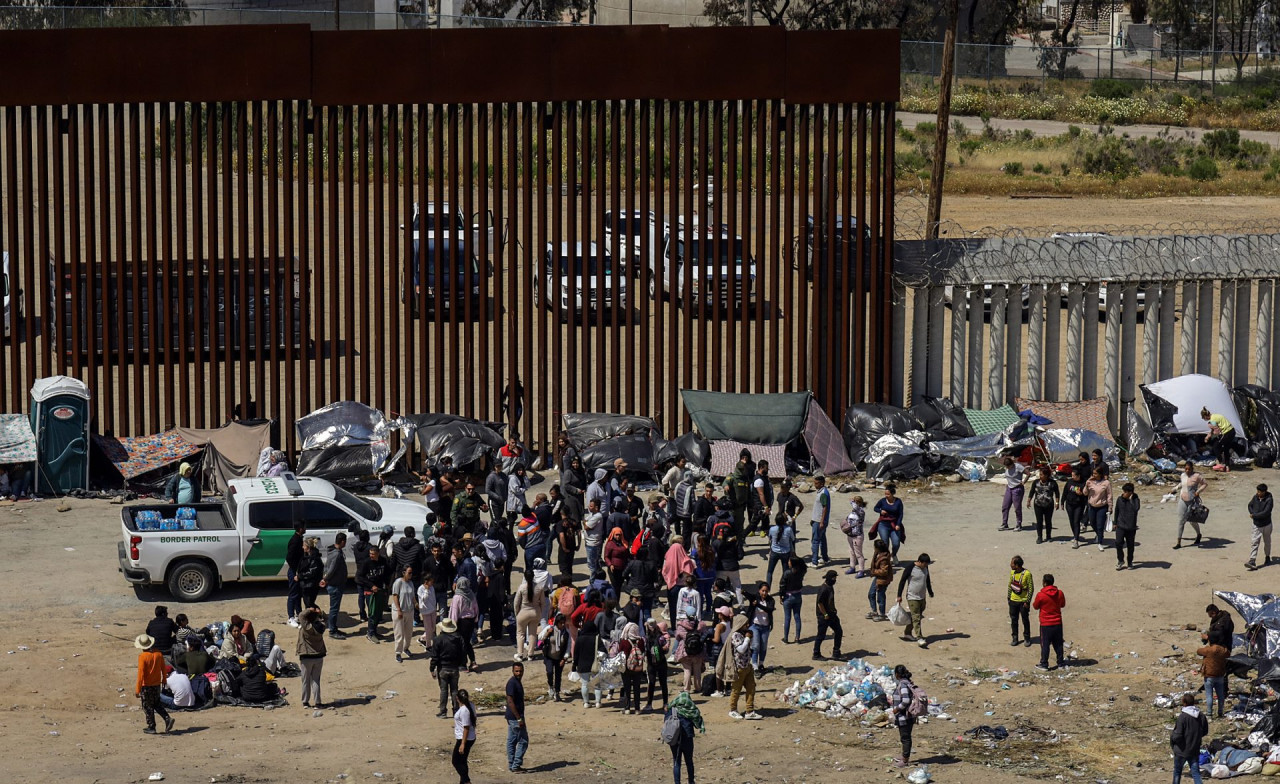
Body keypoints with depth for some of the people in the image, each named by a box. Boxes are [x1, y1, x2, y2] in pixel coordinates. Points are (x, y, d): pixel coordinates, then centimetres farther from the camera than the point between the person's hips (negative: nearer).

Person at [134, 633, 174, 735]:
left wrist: (137, 689, -14)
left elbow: (141, 674, -20)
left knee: (148, 707, 8)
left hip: (146, 685, -6)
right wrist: (164, 680, 23)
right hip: (157, 684, 6)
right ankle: (168, 718, 4)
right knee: (157, 704, 21)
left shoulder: (142, 657, -21)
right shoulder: (158, 653, -4)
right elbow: (163, 668, 7)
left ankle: (151, 728, 13)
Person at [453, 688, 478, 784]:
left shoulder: (464, 710, -25)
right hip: (471, 738, 10)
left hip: (464, 739, -10)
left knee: (456, 762, 0)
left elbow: (466, 728, -24)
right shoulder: (470, 706, 3)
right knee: (462, 762, 19)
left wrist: (463, 744, -22)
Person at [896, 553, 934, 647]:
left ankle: (908, 633, 26)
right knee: (916, 618, -11)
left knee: (918, 617, 12)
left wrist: (930, 592, 28)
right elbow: (902, 581, -11)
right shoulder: (910, 568, -16)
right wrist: (899, 596, -12)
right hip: (912, 598, -7)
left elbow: (928, 580, 20)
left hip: (922, 597, 7)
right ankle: (919, 638, -14)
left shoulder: (925, 568, 3)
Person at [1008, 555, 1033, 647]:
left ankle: (1027, 639, 18)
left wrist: (1028, 601, -14)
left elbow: (1031, 588, -12)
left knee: (1025, 620, 5)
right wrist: (1009, 598, 10)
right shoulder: (1012, 572, 2)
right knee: (1013, 620, 9)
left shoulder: (1027, 574, -16)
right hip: (1013, 601, 5)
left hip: (1023, 601, -5)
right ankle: (1015, 638, 20)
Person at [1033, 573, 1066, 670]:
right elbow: (1063, 604, 11)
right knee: (1058, 644, 14)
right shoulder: (1060, 593, -5)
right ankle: (1060, 662, 20)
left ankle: (1044, 664, 7)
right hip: (1058, 624, 4)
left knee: (1045, 644, 5)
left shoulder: (1040, 595, -17)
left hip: (1046, 624, -4)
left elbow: (1035, 606, -3)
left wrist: (1033, 602, 17)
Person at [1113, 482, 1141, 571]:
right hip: (1120, 526, 1)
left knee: (1130, 545, 9)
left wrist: (1131, 499, -25)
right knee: (1118, 543, -11)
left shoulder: (1135, 500, -9)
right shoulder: (1120, 500, 0)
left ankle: (1130, 562, 25)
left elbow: (1136, 508, -30)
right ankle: (1120, 561, 5)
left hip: (1131, 527, -1)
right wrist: (1115, 523, 16)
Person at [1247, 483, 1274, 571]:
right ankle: (1252, 562, -13)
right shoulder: (1255, 497, -5)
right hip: (1257, 525, 3)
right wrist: (1253, 513, -8)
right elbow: (1250, 505, 11)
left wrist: (1254, 515, -21)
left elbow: (1265, 513, -28)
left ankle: (1267, 558, 39)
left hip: (1266, 525, -3)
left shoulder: (1269, 500, -21)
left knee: (1267, 542, 16)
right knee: (1254, 543, -7)